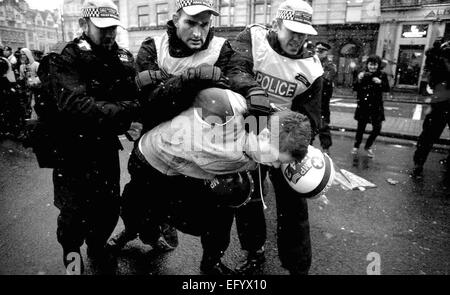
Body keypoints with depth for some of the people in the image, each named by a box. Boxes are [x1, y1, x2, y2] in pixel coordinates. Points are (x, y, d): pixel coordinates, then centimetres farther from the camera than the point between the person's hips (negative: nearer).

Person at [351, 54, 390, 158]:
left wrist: (380, 82, -20)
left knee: (377, 128, 0)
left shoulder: (382, 75, 0)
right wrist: (359, 80, -23)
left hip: (376, 106, 1)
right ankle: (356, 146, 26)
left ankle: (368, 146, 23)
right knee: (361, 127, 6)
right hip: (363, 105, -1)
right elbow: (355, 89, -7)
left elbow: (387, 89, -3)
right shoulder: (362, 74, -2)